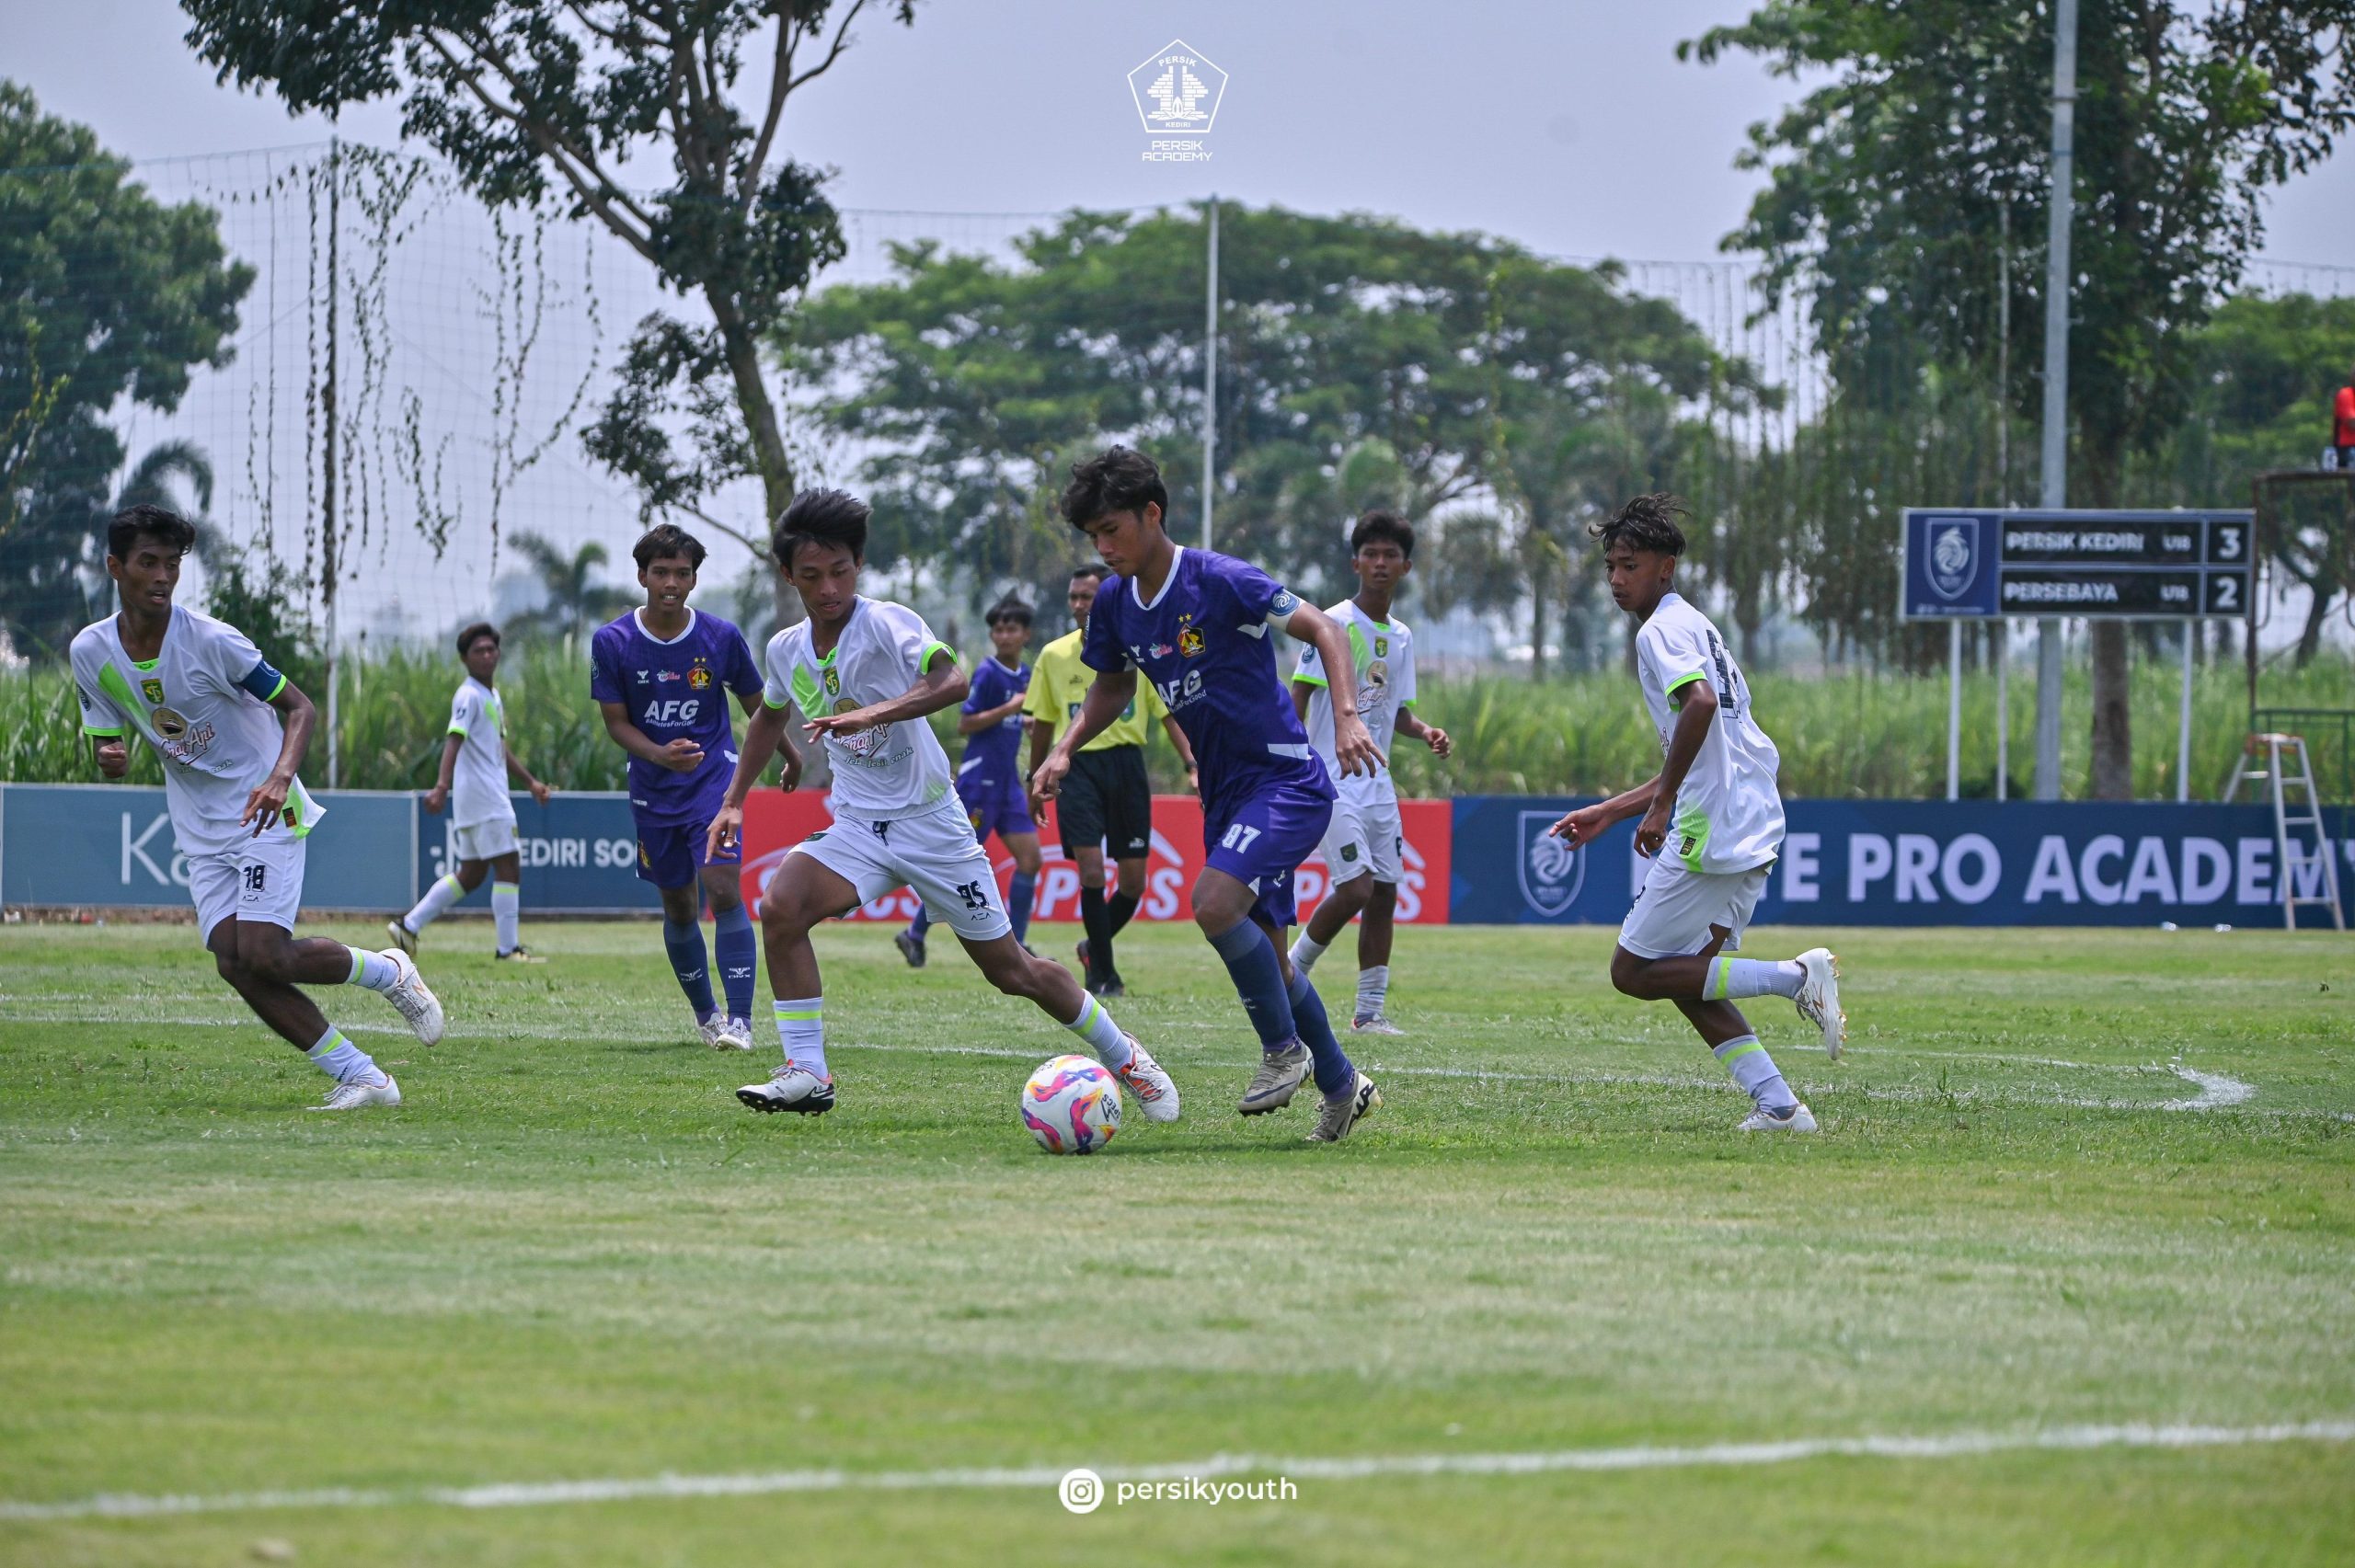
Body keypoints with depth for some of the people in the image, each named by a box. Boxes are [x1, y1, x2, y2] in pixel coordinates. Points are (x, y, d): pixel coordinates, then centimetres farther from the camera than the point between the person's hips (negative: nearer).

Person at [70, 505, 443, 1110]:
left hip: (265, 812, -5)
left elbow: (300, 707, -12)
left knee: (263, 956, -19)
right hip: (201, 828, 5)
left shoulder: (212, 641, -18)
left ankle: (389, 972, 9)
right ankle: (360, 1077, -3)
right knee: (234, 963, -11)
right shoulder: (92, 652, -3)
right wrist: (110, 758, -19)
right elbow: (109, 746, 8)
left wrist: (280, 776, -31)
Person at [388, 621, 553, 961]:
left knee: (471, 875, 12)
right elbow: (454, 740, -24)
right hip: (483, 797, -10)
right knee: (508, 867, -8)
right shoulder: (470, 696, -11)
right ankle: (507, 948, -6)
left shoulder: (493, 697, 19)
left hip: (492, 793, 10)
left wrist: (530, 782, 31)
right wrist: (443, 784, -37)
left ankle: (408, 926, 14)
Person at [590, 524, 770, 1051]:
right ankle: (705, 1013, 28)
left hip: (715, 776, -2)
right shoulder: (612, 642, -6)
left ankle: (740, 1019, -17)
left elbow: (757, 706, 8)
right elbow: (616, 721, -3)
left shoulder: (721, 637, -6)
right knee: (678, 906, 9)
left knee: (723, 889, -18)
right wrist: (659, 754, -21)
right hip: (653, 790, 2)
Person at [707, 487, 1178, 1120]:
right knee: (780, 906, -24)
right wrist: (733, 801, 20)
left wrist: (871, 715, -49)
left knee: (1011, 969, 3)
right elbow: (769, 717, 25)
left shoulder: (887, 623, -17)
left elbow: (951, 681, -36)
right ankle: (805, 1074, -18)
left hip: (930, 824, -4)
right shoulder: (785, 650, 2)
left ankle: (1122, 1055, 27)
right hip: (857, 826, 4)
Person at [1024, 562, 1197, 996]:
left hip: (1125, 763, 0)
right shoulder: (1054, 655, 5)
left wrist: (1191, 765, -8)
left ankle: (1095, 950, 28)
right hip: (1078, 764, 0)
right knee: (1091, 871, -13)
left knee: (1133, 882, 1)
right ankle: (1103, 972, -2)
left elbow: (1170, 714, 3)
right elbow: (1043, 724, 15)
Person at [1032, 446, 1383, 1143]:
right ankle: (1342, 1087, 26)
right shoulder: (1114, 604, 3)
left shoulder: (1221, 581, -18)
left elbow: (1322, 628, -15)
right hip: (1225, 793, 8)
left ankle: (1283, 1048, -7)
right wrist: (1065, 750, 5)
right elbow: (1112, 689, 21)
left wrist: (1346, 714, -28)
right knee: (1265, 954, 10)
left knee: (1215, 904, -26)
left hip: (1286, 781, -8)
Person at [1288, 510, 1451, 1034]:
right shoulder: (1334, 624, -9)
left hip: (1376, 784, 7)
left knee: (1384, 892, 3)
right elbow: (1298, 701, -11)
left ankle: (1371, 1010, 10)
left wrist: (1426, 733, -1)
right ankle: (1292, 971, 6)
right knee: (1355, 888, -16)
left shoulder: (1401, 637, 11)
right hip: (1331, 781, -7)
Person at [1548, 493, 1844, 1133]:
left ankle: (1795, 975, -14)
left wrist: (1660, 806, -23)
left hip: (1711, 832, -10)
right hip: (1755, 828, 10)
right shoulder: (1696, 626, 25)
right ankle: (1778, 1104, 5)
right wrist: (1609, 813, 31)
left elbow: (1700, 702, -28)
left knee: (1633, 972, -3)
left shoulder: (1662, 630, -7)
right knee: (1686, 978, 15)